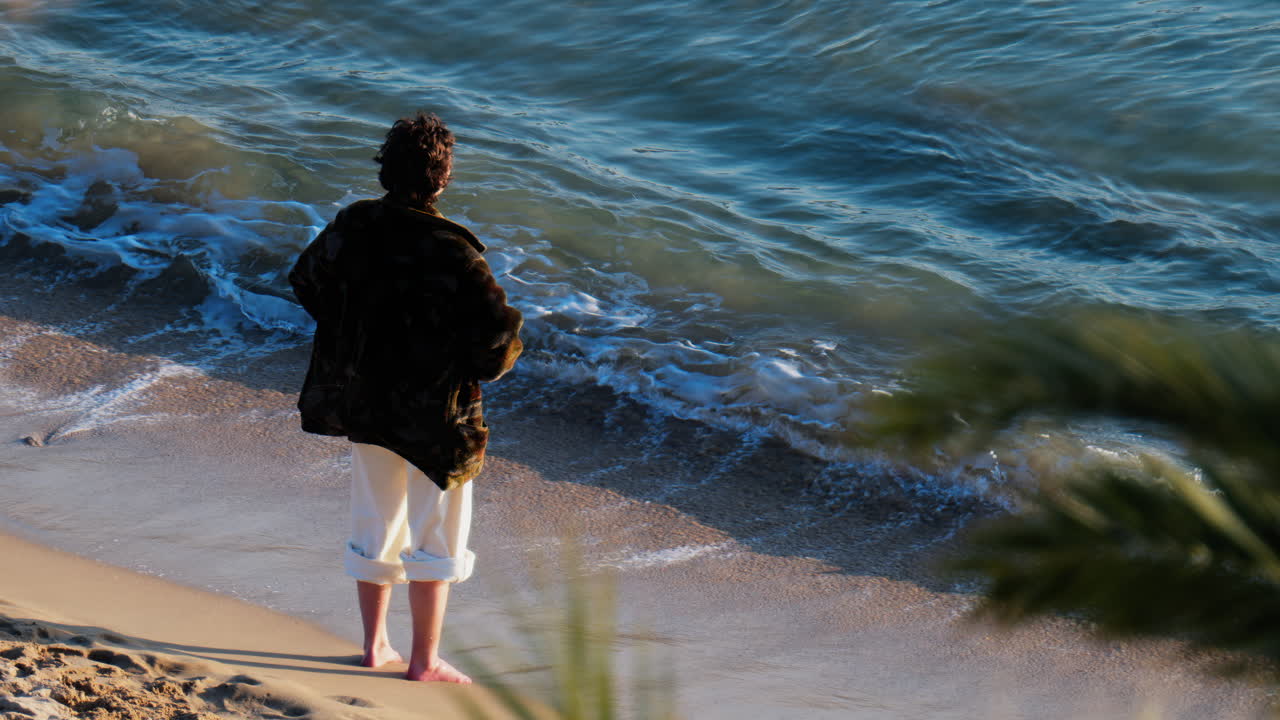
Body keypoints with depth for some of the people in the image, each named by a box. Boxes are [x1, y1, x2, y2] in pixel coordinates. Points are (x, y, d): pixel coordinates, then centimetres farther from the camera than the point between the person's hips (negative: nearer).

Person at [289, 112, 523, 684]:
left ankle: (375, 644, 32)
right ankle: (425, 662, 17)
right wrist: (478, 367, -3)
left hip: (362, 400, 5)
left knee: (375, 525, 21)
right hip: (434, 413, -5)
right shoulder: (451, 251, -25)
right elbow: (499, 335, -25)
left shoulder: (351, 227, -7)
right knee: (436, 538, 11)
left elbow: (306, 280, 10)